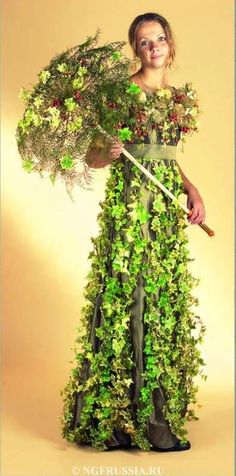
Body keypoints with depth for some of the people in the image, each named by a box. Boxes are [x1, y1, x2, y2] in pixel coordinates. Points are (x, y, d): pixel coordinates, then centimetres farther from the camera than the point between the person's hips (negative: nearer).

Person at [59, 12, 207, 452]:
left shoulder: (177, 95, 15)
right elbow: (92, 157, -3)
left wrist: (192, 190, 6)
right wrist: (111, 154, -24)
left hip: (167, 209, 7)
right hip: (129, 205, -6)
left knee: (165, 302, 8)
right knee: (127, 299, -6)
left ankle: (159, 411, 19)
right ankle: (117, 415, 4)